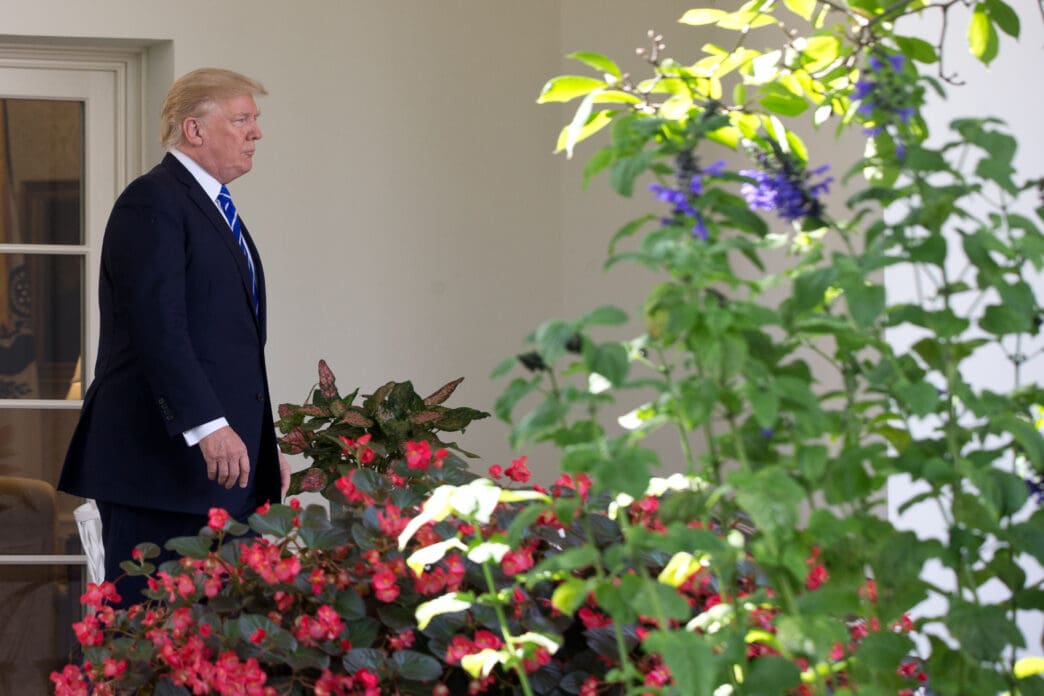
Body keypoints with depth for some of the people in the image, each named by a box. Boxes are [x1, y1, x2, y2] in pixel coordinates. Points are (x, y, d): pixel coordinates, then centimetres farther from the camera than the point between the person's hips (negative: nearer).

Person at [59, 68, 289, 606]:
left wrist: (264, 445, 22)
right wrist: (208, 425, -26)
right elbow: (157, 325, -19)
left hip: (226, 462, 9)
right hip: (162, 461, -9)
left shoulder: (215, 209, 23)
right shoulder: (152, 203, -8)